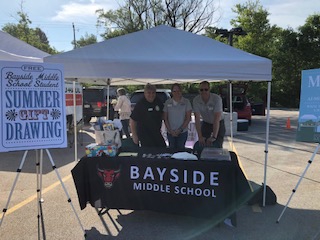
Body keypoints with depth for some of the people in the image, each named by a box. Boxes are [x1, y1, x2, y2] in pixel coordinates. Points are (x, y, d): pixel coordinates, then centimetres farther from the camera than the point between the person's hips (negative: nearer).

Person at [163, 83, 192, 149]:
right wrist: (170, 130, -4)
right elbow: (165, 118, 5)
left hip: (182, 132, -2)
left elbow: (188, 118, -3)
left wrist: (180, 130, -9)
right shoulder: (167, 102, 3)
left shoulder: (186, 102, -2)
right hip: (170, 133, 2)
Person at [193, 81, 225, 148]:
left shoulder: (217, 98, -29)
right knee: (202, 144, -2)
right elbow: (197, 119, -23)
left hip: (219, 123, -2)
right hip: (206, 123, 3)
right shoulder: (196, 100, -20)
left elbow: (217, 119, -34)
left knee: (217, 146, -8)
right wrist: (200, 136, -31)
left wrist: (214, 137, -40)